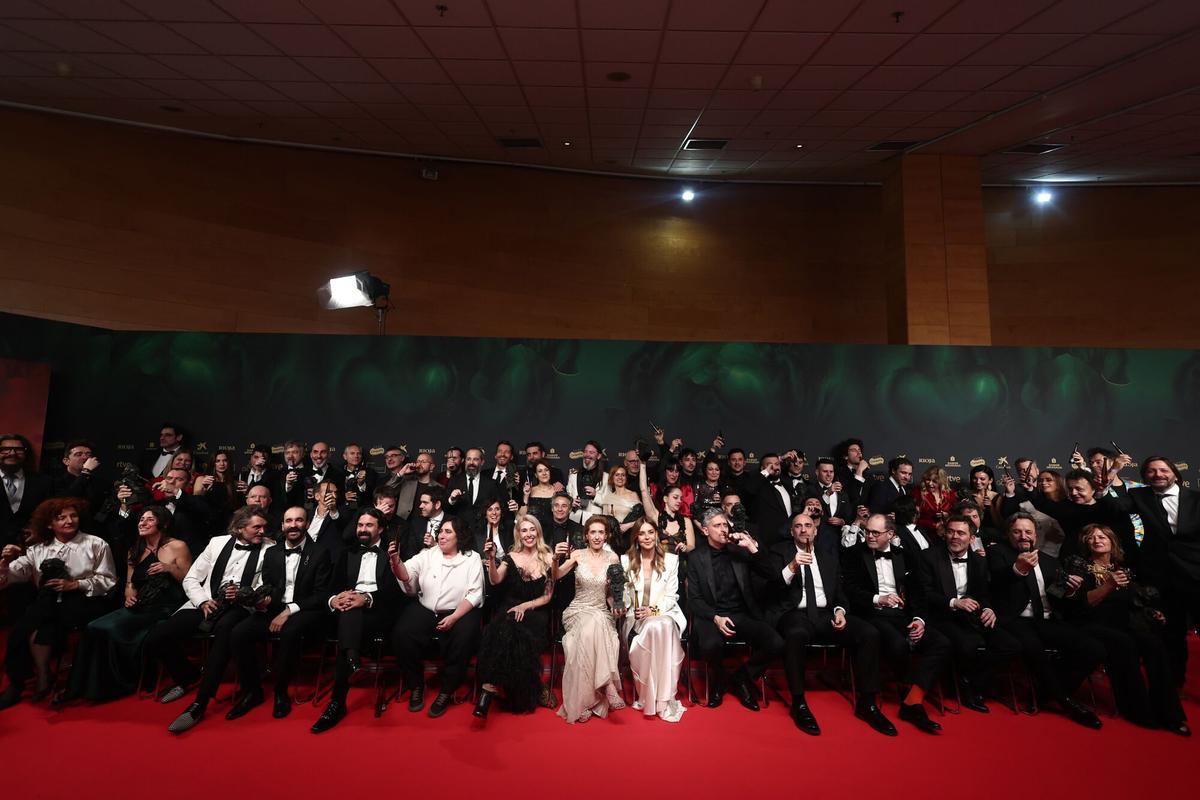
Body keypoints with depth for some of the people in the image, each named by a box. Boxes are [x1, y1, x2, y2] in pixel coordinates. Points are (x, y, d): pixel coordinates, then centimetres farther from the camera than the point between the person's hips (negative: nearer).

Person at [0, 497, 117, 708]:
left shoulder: (96, 544, 7)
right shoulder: (39, 550, 16)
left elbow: (108, 581, 2)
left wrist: (75, 584, -9)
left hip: (84, 603, -2)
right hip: (48, 606, 2)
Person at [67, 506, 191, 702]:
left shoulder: (177, 546, -1)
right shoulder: (135, 551, 19)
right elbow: (130, 583, 23)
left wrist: (170, 568, -16)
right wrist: (129, 595, 1)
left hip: (165, 609, -6)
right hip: (140, 608, 6)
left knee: (113, 628, -23)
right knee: (94, 628, -17)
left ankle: (124, 683, -2)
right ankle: (89, 684, -1)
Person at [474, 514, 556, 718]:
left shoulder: (548, 559, 3)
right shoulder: (511, 557, 8)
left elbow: (547, 596, 4)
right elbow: (495, 581, -7)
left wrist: (525, 606, -10)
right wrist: (491, 559, -23)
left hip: (536, 612, -1)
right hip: (509, 609, 1)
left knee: (514, 634, -32)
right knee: (504, 630, -32)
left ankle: (489, 690, -20)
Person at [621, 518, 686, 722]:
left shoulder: (671, 559, 8)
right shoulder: (626, 560, 10)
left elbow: (671, 596, 4)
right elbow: (624, 594, 8)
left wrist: (654, 610, -13)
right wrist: (636, 612, -11)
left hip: (664, 614, 0)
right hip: (636, 618, 0)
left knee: (659, 627, -36)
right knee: (654, 629, -34)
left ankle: (662, 697, -28)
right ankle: (649, 697, -22)